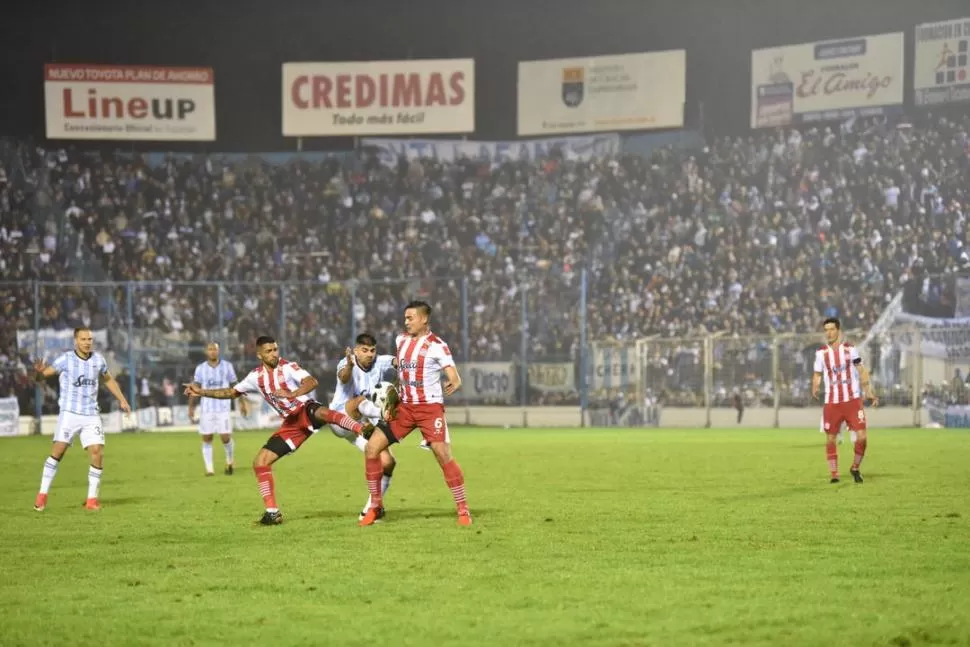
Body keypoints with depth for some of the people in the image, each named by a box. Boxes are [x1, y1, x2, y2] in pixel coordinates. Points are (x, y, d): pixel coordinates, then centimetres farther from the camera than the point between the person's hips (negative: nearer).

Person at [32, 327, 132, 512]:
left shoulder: (98, 360, 4)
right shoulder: (66, 360, -8)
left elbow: (108, 380, 23)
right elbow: (42, 377, -10)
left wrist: (121, 399, 20)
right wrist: (38, 372, -33)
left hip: (91, 415, 3)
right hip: (69, 413, -3)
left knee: (97, 453, -8)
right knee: (58, 450, -14)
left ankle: (92, 499, 3)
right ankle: (42, 495, -4)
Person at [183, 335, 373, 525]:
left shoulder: (287, 367, -9)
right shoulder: (256, 377, 8)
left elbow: (312, 382, -25)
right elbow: (231, 393, 22)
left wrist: (292, 394, -42)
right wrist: (202, 392, 15)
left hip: (306, 411, -6)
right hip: (291, 423, 6)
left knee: (322, 413, -43)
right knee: (260, 462, -3)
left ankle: (363, 429, -57)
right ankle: (272, 512, 2)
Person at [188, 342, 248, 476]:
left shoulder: (227, 366, 2)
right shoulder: (201, 368, 3)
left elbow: (235, 385, 9)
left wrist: (242, 403, 8)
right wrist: (191, 407, -5)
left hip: (224, 408, -1)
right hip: (207, 408, 1)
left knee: (225, 438, -7)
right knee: (206, 439, -1)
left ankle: (230, 461, 21)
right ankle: (209, 469, 6)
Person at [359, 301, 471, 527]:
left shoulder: (437, 346, -11)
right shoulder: (401, 340, 9)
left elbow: (455, 381, -15)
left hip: (430, 407, -6)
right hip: (405, 407, 6)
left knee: (443, 455, -16)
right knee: (372, 447, -3)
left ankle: (463, 510, -4)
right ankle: (375, 506, 8)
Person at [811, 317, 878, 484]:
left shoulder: (850, 349, 2)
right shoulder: (821, 353, 3)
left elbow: (861, 371, 9)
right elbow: (817, 375, 7)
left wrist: (869, 392, 4)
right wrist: (815, 388, -14)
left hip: (852, 400, -1)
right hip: (832, 402, 1)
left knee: (861, 436, -9)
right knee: (830, 439, 1)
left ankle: (855, 468, 12)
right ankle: (834, 474, 10)